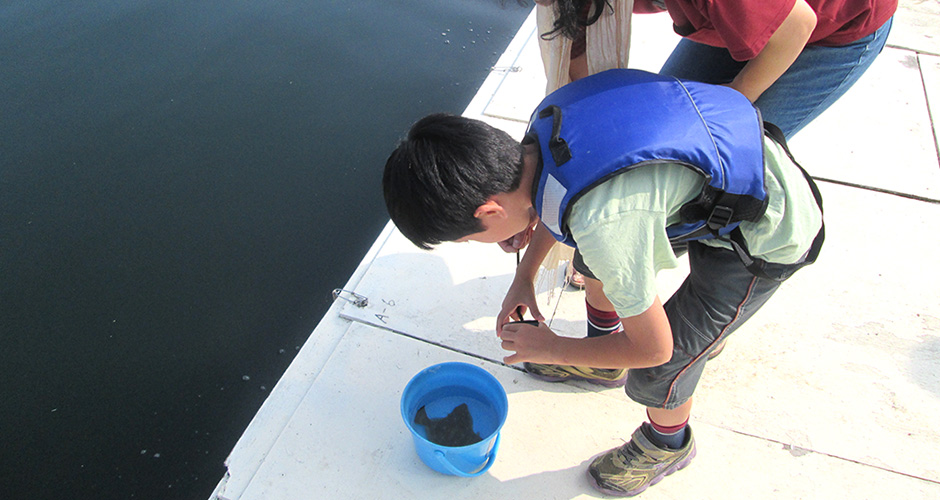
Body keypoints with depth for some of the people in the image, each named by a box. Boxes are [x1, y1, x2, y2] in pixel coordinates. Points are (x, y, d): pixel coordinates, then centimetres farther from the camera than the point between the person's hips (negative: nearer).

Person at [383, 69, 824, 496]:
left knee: (657, 370, 0)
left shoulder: (603, 226, -40)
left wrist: (553, 349, -8)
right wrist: (524, 275, 9)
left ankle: (667, 446, 34)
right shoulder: (547, 119, -16)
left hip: (768, 238, -7)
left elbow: (653, 349, -22)